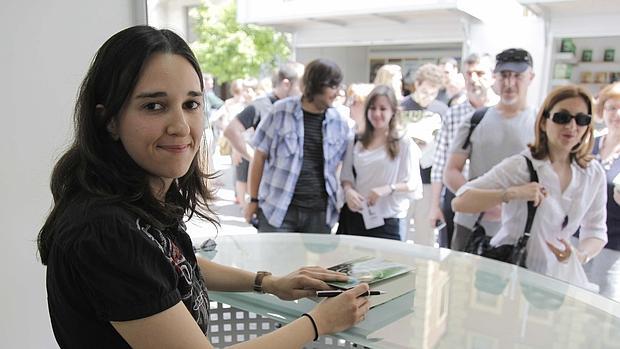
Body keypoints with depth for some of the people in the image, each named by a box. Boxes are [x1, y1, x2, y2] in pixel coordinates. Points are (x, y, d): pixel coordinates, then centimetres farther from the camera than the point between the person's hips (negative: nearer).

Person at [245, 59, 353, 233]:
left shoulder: (339, 123, 4)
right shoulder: (281, 112, -4)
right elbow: (260, 156, 1)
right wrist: (254, 199, 2)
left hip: (320, 213, 3)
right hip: (277, 210, -2)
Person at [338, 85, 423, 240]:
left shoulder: (405, 144, -4)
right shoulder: (357, 142, 8)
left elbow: (414, 185, -6)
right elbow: (347, 176, 11)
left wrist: (388, 189, -21)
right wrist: (348, 190, -10)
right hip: (354, 218, 3)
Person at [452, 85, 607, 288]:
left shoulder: (594, 174, 1)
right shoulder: (521, 166, -14)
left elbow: (596, 231, 9)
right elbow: (459, 203, -21)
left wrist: (581, 255, -12)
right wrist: (511, 193, -33)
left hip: (559, 277, 4)